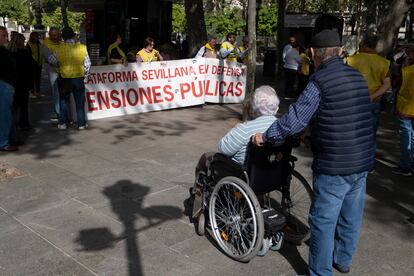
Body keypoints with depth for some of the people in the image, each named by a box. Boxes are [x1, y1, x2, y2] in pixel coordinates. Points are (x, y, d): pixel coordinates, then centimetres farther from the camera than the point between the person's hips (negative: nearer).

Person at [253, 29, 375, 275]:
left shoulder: (320, 80, -14)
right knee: (351, 216, 20)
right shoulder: (357, 76, 7)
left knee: (323, 221, 5)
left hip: (334, 165, -7)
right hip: (363, 160, 8)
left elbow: (295, 119, -18)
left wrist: (265, 136, -4)